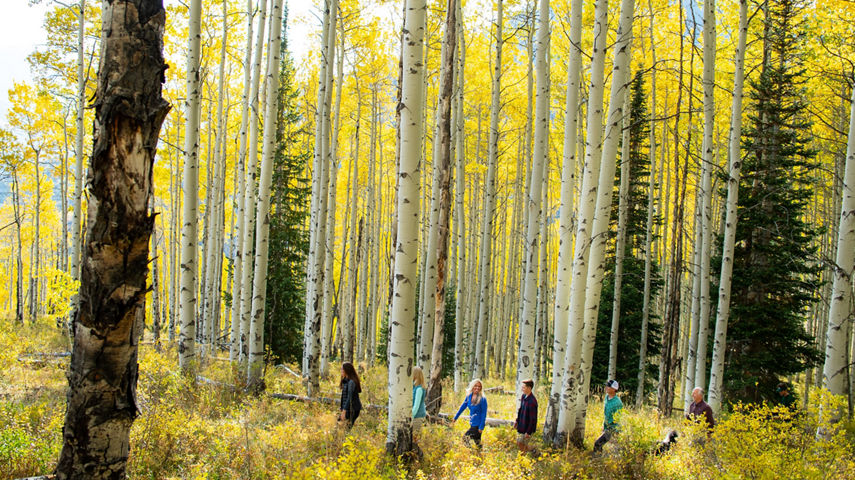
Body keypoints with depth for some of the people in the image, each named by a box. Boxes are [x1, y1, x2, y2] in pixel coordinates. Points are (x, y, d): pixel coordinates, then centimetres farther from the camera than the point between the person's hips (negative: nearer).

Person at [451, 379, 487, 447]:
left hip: (478, 425, -6)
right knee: (477, 442, 13)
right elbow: (462, 407, 12)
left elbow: (484, 413, -14)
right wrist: (455, 418, 16)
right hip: (472, 424, 6)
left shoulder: (482, 399, -16)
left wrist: (481, 427, -16)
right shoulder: (469, 396, 2)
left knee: (465, 438, -11)